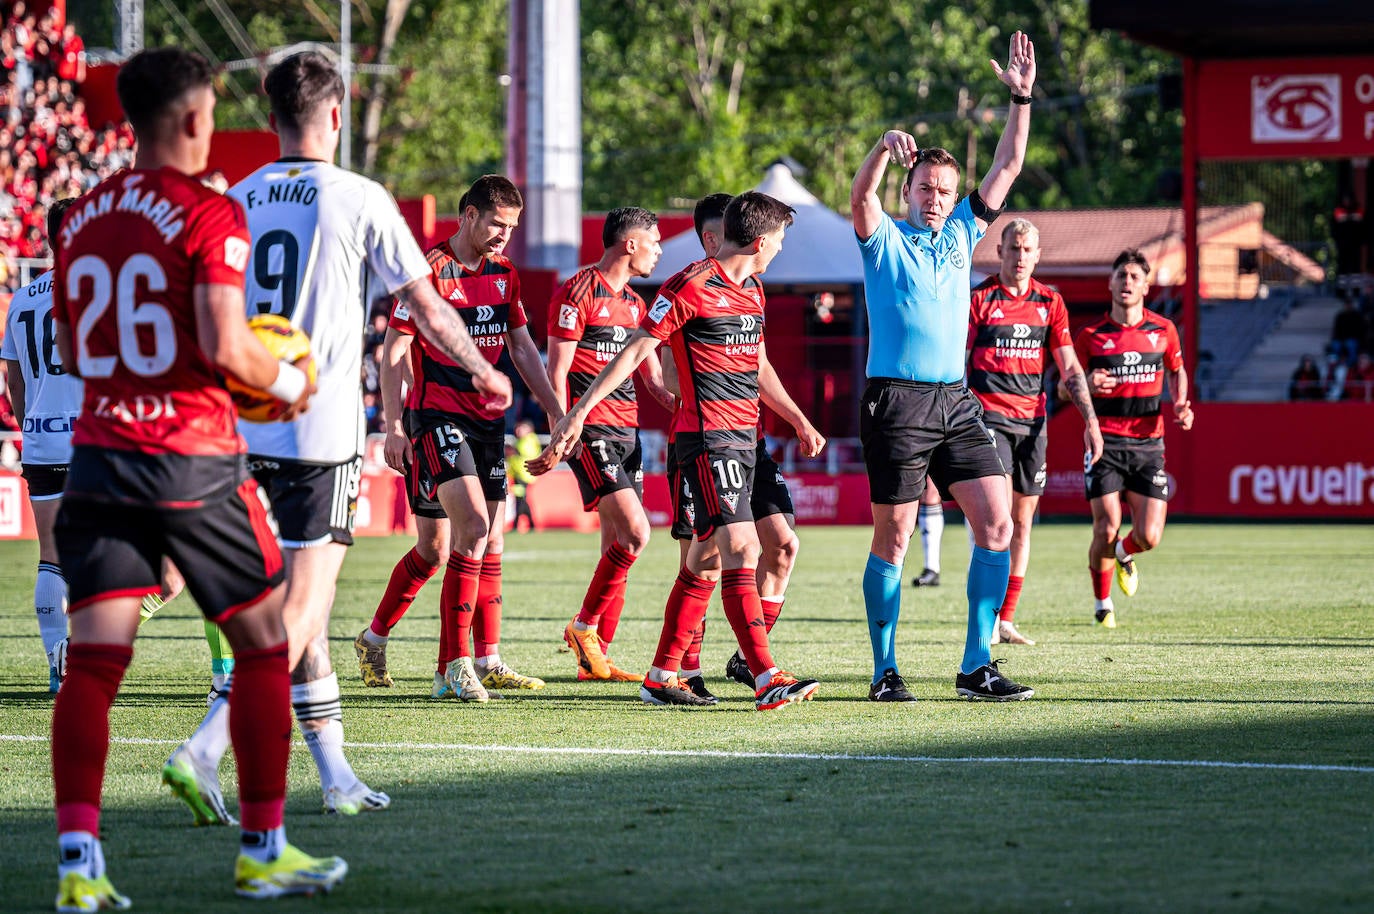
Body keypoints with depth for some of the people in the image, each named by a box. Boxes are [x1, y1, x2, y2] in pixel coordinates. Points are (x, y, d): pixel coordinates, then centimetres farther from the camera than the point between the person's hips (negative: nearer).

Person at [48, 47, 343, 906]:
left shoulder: (82, 219, 11)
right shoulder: (208, 213, -9)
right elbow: (225, 347, -18)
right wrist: (285, 378, 0)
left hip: (99, 451, 5)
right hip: (192, 459, -5)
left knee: (93, 659, -1)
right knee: (265, 645, 10)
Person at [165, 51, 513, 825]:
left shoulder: (236, 201, 6)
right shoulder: (359, 200, -6)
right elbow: (427, 306, 1)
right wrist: (484, 370, 17)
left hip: (248, 432, 6)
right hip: (322, 434, -5)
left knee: (303, 610, 14)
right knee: (302, 609, -5)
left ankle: (336, 774, 18)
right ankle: (204, 752, -20)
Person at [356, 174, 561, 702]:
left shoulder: (504, 275, 12)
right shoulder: (430, 270, -9)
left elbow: (522, 349, 20)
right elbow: (392, 351, -9)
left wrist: (557, 413, 14)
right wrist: (394, 427, -13)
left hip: (487, 420, 7)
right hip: (436, 416, -7)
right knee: (475, 527, -19)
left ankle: (487, 662, 16)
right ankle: (453, 667, -18)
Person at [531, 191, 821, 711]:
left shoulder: (752, 291, 16)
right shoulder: (690, 288, -11)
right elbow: (634, 352, -9)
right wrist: (580, 410, -11)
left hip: (743, 435, 9)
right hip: (708, 437, -9)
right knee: (739, 547, -15)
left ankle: (661, 677, 16)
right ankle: (767, 681, -21)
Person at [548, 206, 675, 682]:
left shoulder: (634, 303, 18)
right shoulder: (578, 293, -7)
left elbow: (653, 379, 21)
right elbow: (557, 368, -10)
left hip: (627, 431, 8)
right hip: (592, 429, -8)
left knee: (617, 544, 5)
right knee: (634, 531, -18)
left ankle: (595, 659, 9)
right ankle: (582, 627, -3)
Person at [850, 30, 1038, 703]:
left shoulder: (960, 234, 17)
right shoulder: (884, 239, 3)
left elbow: (1006, 169, 17)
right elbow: (861, 198, -18)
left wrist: (1021, 99, 9)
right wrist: (885, 147, -35)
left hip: (956, 401, 5)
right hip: (897, 401, -5)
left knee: (997, 525, -4)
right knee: (892, 541, -2)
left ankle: (976, 667, -1)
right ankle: (885, 671, 6)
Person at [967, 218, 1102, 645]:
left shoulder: (1050, 302, 9)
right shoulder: (979, 298, -1)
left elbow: (1069, 367, 11)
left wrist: (1090, 421, 3)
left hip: (1032, 419, 4)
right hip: (989, 414, -4)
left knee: (1022, 521, 5)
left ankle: (1006, 620, 12)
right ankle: (987, 618, -14)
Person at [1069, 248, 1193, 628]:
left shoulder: (1163, 330, 5)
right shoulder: (1091, 336, 0)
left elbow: (1176, 370, 23)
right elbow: (1064, 388, 5)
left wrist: (1180, 404, 4)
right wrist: (1086, 384, -17)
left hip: (1148, 443, 2)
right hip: (1105, 443, -2)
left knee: (1148, 536, -8)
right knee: (1106, 530, -11)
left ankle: (1125, 554, 31)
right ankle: (1102, 602, 15)